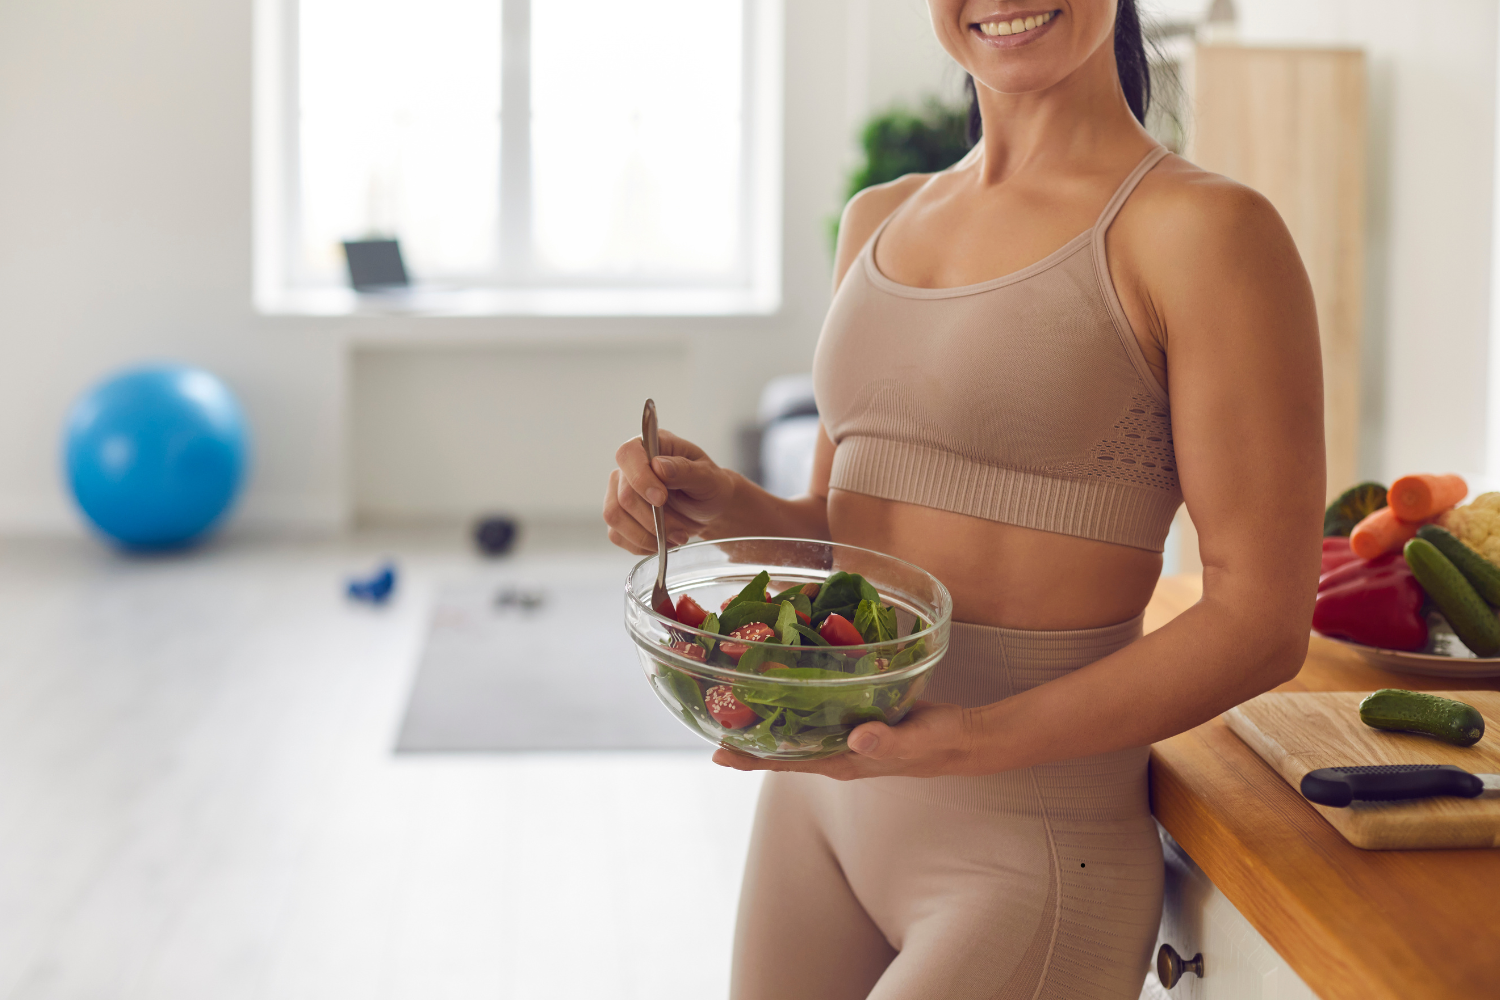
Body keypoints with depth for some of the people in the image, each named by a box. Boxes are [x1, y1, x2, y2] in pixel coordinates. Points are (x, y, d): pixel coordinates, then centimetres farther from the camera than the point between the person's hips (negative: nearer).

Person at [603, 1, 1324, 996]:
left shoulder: (1202, 230, -10)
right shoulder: (880, 220, 11)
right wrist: (721, 506, -2)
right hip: (816, 790, 6)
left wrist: (976, 739, -23)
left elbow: (1261, 622, -13)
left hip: (1027, 848, -6)